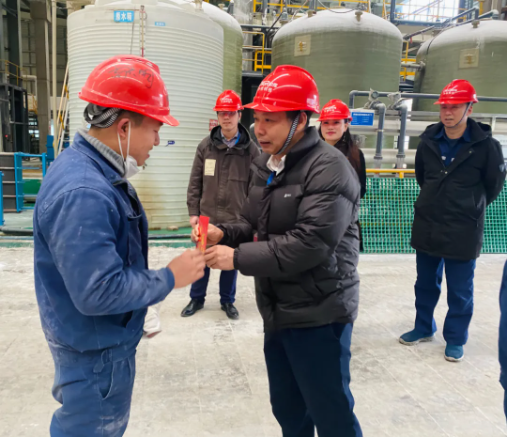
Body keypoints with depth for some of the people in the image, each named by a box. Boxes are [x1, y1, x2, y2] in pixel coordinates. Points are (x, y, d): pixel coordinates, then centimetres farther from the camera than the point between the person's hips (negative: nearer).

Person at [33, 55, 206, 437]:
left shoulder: (94, 169, 3)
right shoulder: (82, 192, -31)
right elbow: (98, 293, -32)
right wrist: (169, 278, -20)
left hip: (105, 341, 9)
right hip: (95, 352, -9)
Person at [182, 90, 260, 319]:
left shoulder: (251, 149, -4)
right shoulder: (205, 146, 0)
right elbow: (195, 182, 3)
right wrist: (193, 212, 0)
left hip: (237, 218, -1)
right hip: (207, 216, 1)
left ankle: (227, 301, 31)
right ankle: (197, 298, 32)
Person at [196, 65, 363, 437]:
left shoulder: (328, 169, -19)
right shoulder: (267, 166, 9)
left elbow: (308, 244, -27)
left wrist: (238, 257, -22)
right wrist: (223, 233, -6)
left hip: (318, 316, -8)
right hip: (278, 312, 8)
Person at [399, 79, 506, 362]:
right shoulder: (429, 140, -3)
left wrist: (471, 208, 10)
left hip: (463, 231, -4)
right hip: (427, 226, 4)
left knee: (460, 290, 9)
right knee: (426, 283, 18)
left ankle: (455, 339, 28)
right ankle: (424, 328, 37)